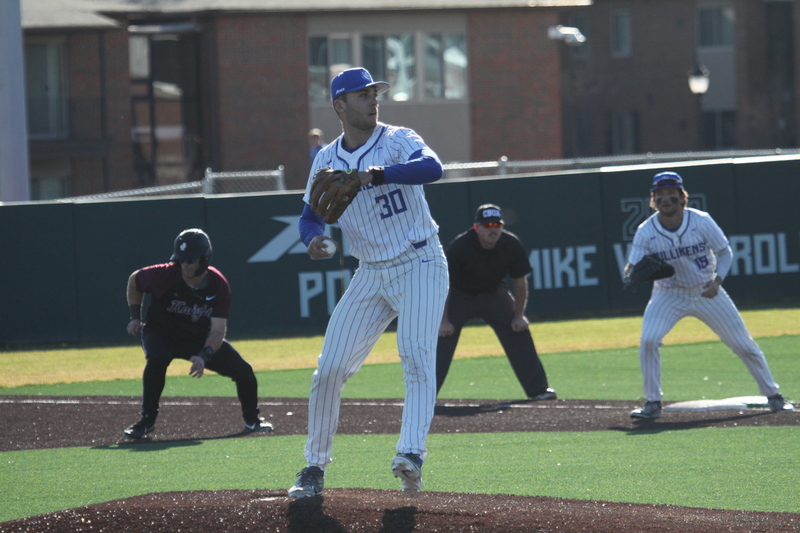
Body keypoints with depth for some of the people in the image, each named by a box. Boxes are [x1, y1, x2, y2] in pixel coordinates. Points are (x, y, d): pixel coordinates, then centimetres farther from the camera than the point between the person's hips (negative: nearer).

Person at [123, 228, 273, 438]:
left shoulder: (219, 285, -20)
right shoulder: (164, 275, -25)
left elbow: (218, 329, -21)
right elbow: (134, 280, -4)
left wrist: (204, 356, -37)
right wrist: (135, 316, -7)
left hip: (201, 339, 2)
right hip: (162, 334, -2)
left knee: (243, 371, -11)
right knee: (157, 359, -38)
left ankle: (251, 419, 19)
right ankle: (147, 420, -21)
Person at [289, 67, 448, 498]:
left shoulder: (397, 140, -8)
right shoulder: (326, 161, 6)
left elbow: (432, 167, -28)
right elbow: (310, 216, 9)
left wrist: (376, 174, -41)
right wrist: (313, 239, -15)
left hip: (420, 265, -4)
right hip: (370, 274, 4)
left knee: (417, 357, -21)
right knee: (329, 369, 0)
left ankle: (410, 454, -31)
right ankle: (315, 466, 11)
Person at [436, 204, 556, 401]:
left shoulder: (512, 245, -21)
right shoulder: (459, 246, -30)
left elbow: (520, 281, -6)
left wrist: (519, 315, -7)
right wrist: (444, 320, -22)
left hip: (493, 293, 3)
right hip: (460, 295, -3)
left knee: (518, 331, -6)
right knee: (443, 335, -17)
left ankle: (538, 389, 4)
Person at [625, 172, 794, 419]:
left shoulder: (701, 222, -17)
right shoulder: (646, 231, -16)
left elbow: (725, 253, -7)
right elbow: (631, 268, -17)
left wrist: (717, 280, -25)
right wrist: (632, 272, -42)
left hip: (706, 292, 0)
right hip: (669, 294, 0)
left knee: (743, 344, 1)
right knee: (648, 340, -21)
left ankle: (773, 396, 18)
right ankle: (652, 403, -6)